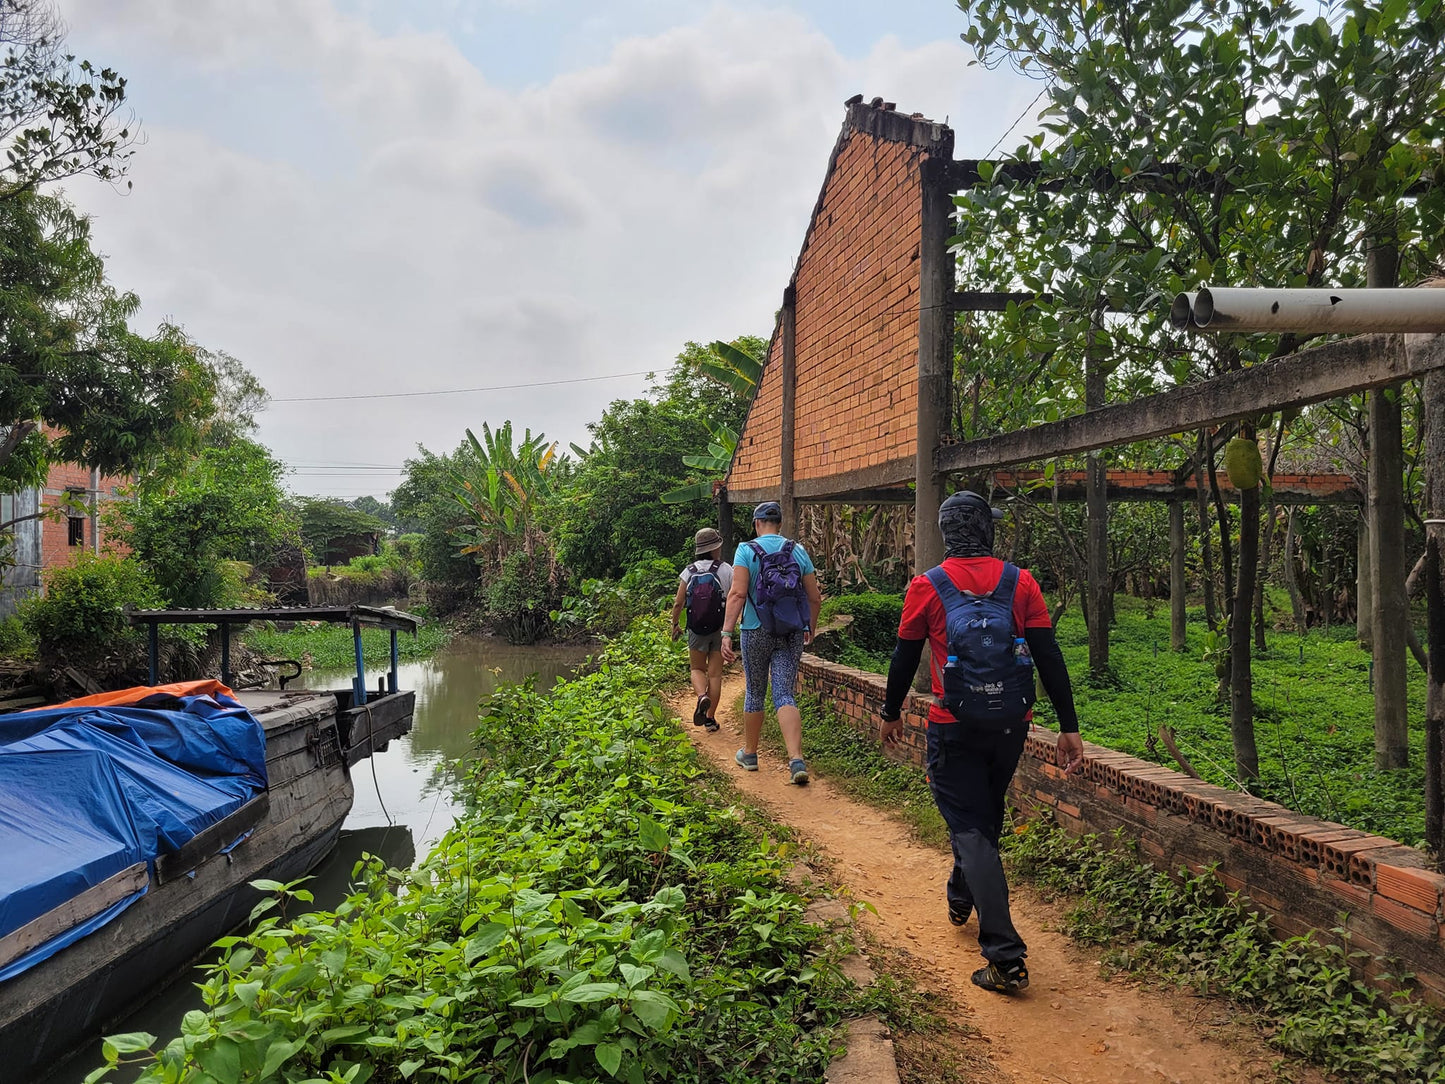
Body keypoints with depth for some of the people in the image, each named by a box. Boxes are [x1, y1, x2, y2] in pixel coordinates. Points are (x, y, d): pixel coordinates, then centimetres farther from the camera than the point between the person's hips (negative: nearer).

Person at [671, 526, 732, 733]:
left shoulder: (689, 572, -3)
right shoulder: (726, 570, -7)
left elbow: (678, 603, -2)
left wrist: (675, 625, 12)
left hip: (696, 630, 1)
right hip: (720, 630, -1)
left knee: (697, 669, 17)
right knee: (715, 673, 8)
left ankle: (702, 696, -13)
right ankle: (710, 717, 12)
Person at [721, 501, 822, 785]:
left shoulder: (747, 551, -5)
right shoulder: (799, 551, 5)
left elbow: (737, 594, -16)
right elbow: (815, 598, 8)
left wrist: (727, 633, -17)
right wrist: (811, 629, 23)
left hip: (757, 632, -2)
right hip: (792, 634, 2)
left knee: (755, 694, 14)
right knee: (784, 696, 1)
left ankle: (749, 754, 28)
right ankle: (796, 760, -15)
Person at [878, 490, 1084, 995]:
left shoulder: (927, 587, -6)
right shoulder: (1020, 583, -1)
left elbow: (904, 659, 1)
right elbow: (1049, 658, -4)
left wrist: (891, 714, 15)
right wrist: (1069, 727, 0)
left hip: (955, 728, -3)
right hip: (1011, 726, 4)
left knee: (971, 830, 1)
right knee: (987, 817, 25)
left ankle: (1006, 958, -7)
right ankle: (961, 898, 48)